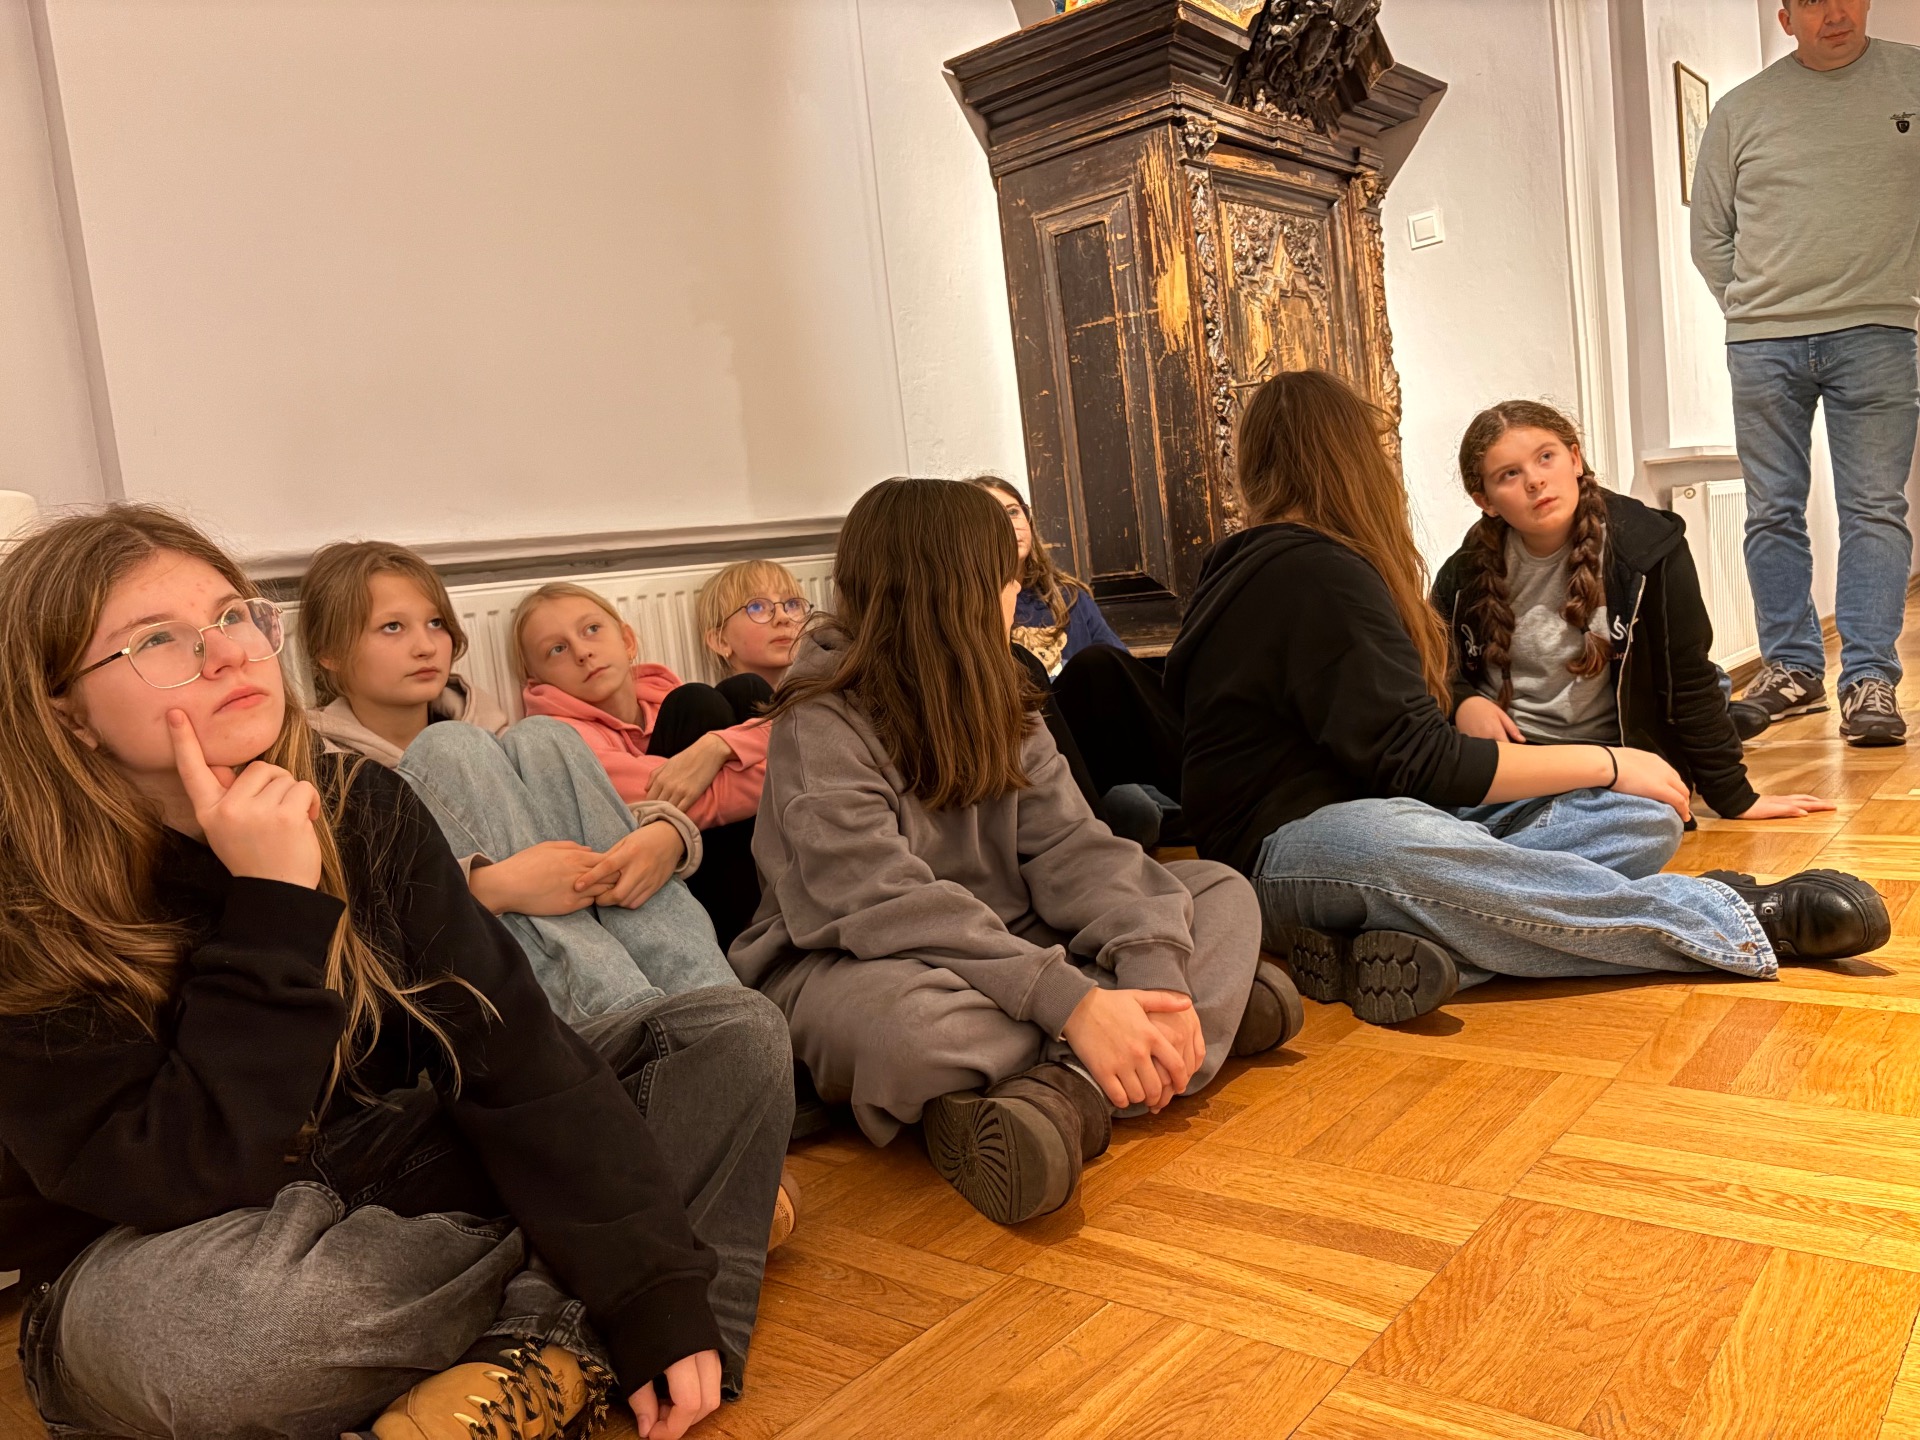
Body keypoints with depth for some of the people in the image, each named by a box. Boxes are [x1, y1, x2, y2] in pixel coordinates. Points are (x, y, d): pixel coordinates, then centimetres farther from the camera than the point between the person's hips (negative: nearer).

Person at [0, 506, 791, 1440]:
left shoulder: (362, 808, -8)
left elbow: (501, 1041, -15)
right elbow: (194, 1179, -26)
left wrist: (657, 1293, -22)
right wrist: (273, 909, -30)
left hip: (402, 1196, 4)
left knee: (735, 1033, -5)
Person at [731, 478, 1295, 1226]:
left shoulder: (1001, 709, 8)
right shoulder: (821, 725, -14)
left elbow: (1072, 849, -7)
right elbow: (889, 906, -28)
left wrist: (1157, 973, -25)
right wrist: (1073, 1002, -35)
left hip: (1003, 949, 7)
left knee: (1222, 894, -1)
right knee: (910, 1021, -41)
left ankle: (1067, 1093, -25)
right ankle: (1217, 1002, -23)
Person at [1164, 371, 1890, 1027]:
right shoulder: (1315, 572, -12)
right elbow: (1416, 762, -16)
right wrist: (1604, 762, -8)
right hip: (1293, 852, -10)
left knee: (1640, 814, -5)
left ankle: (1402, 939, -23)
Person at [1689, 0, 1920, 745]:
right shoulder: (1741, 110, 8)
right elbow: (1709, 235, 14)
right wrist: (1753, 307, 5)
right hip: (1762, 342, 1)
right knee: (1772, 513, 3)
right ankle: (1792, 670, 13)